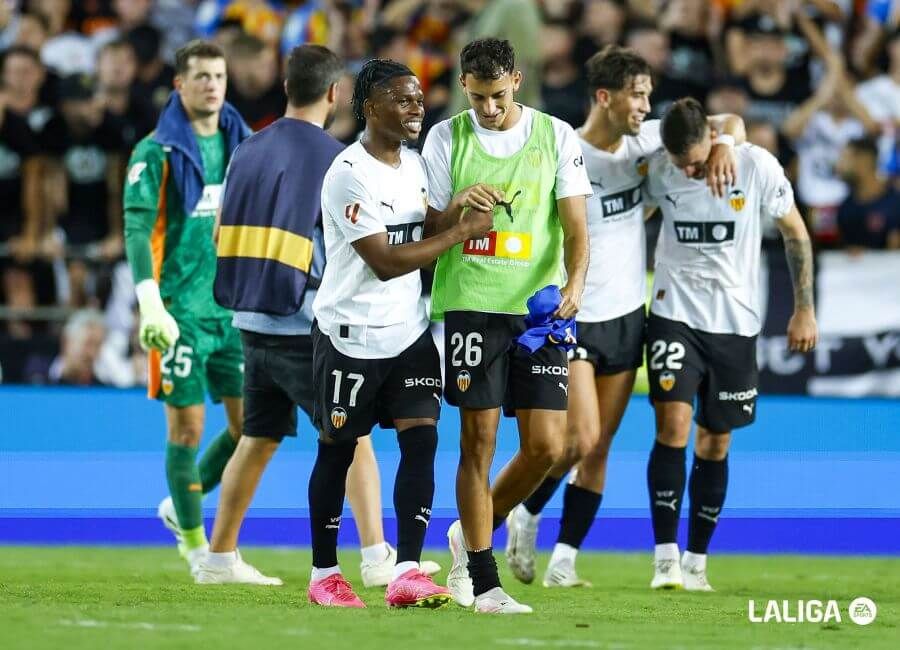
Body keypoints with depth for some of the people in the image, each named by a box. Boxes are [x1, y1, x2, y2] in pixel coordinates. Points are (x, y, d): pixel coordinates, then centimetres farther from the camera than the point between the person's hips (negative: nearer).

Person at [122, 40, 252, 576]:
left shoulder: (241, 146, 10)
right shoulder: (156, 152, -6)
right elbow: (138, 230, -12)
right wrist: (150, 304, -22)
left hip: (236, 308, 5)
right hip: (181, 310, -5)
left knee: (250, 423, 2)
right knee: (187, 426, -2)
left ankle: (182, 507, 24)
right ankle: (196, 546, 11)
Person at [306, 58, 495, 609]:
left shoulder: (416, 164, 10)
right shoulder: (349, 175, -16)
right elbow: (386, 262, -21)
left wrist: (456, 208, -1)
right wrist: (461, 231, -18)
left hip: (409, 332, 6)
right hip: (351, 335, -6)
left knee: (421, 439, -9)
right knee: (337, 450, 6)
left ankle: (407, 573, -15)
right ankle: (324, 573, 20)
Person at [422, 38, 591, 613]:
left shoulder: (556, 136, 6)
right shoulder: (446, 138, 5)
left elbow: (575, 225, 2)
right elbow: (430, 227, 8)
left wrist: (574, 283, -14)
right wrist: (462, 208, -12)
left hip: (539, 307, 1)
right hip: (471, 303, -1)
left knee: (547, 445, -4)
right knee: (479, 440, -3)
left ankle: (473, 534, 21)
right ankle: (482, 581, 5)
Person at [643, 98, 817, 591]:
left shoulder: (757, 166, -10)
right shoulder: (657, 171, -6)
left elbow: (795, 233, 2)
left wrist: (804, 309, 2)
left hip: (735, 322, 0)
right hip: (675, 313, 0)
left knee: (715, 443, 6)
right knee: (672, 425, -15)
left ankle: (696, 561, 17)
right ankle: (666, 557, -13)